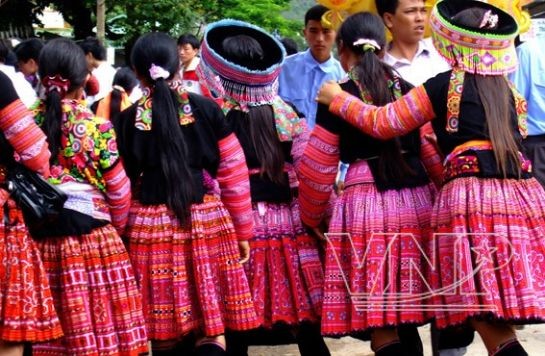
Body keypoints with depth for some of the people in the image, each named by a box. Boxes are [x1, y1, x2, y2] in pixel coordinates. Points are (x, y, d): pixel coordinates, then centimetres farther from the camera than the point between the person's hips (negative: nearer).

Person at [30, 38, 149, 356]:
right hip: (92, 237, -3)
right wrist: (117, 228, 17)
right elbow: (118, 190, -1)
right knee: (99, 327, 4)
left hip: (42, 240, 3)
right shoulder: (97, 126, -7)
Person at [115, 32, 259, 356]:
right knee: (211, 328, 3)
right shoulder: (206, 109, 1)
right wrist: (243, 231, 11)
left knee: (163, 330, 10)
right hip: (206, 222, 0)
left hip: (152, 226, 0)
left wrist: (123, 228, 14)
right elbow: (234, 173, 3)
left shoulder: (127, 120, 0)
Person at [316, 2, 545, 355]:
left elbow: (382, 123, 8)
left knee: (491, 324, -7)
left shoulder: (444, 86, 5)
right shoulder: (508, 92, 22)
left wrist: (337, 98, 23)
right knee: (499, 323, 6)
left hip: (473, 198, -6)